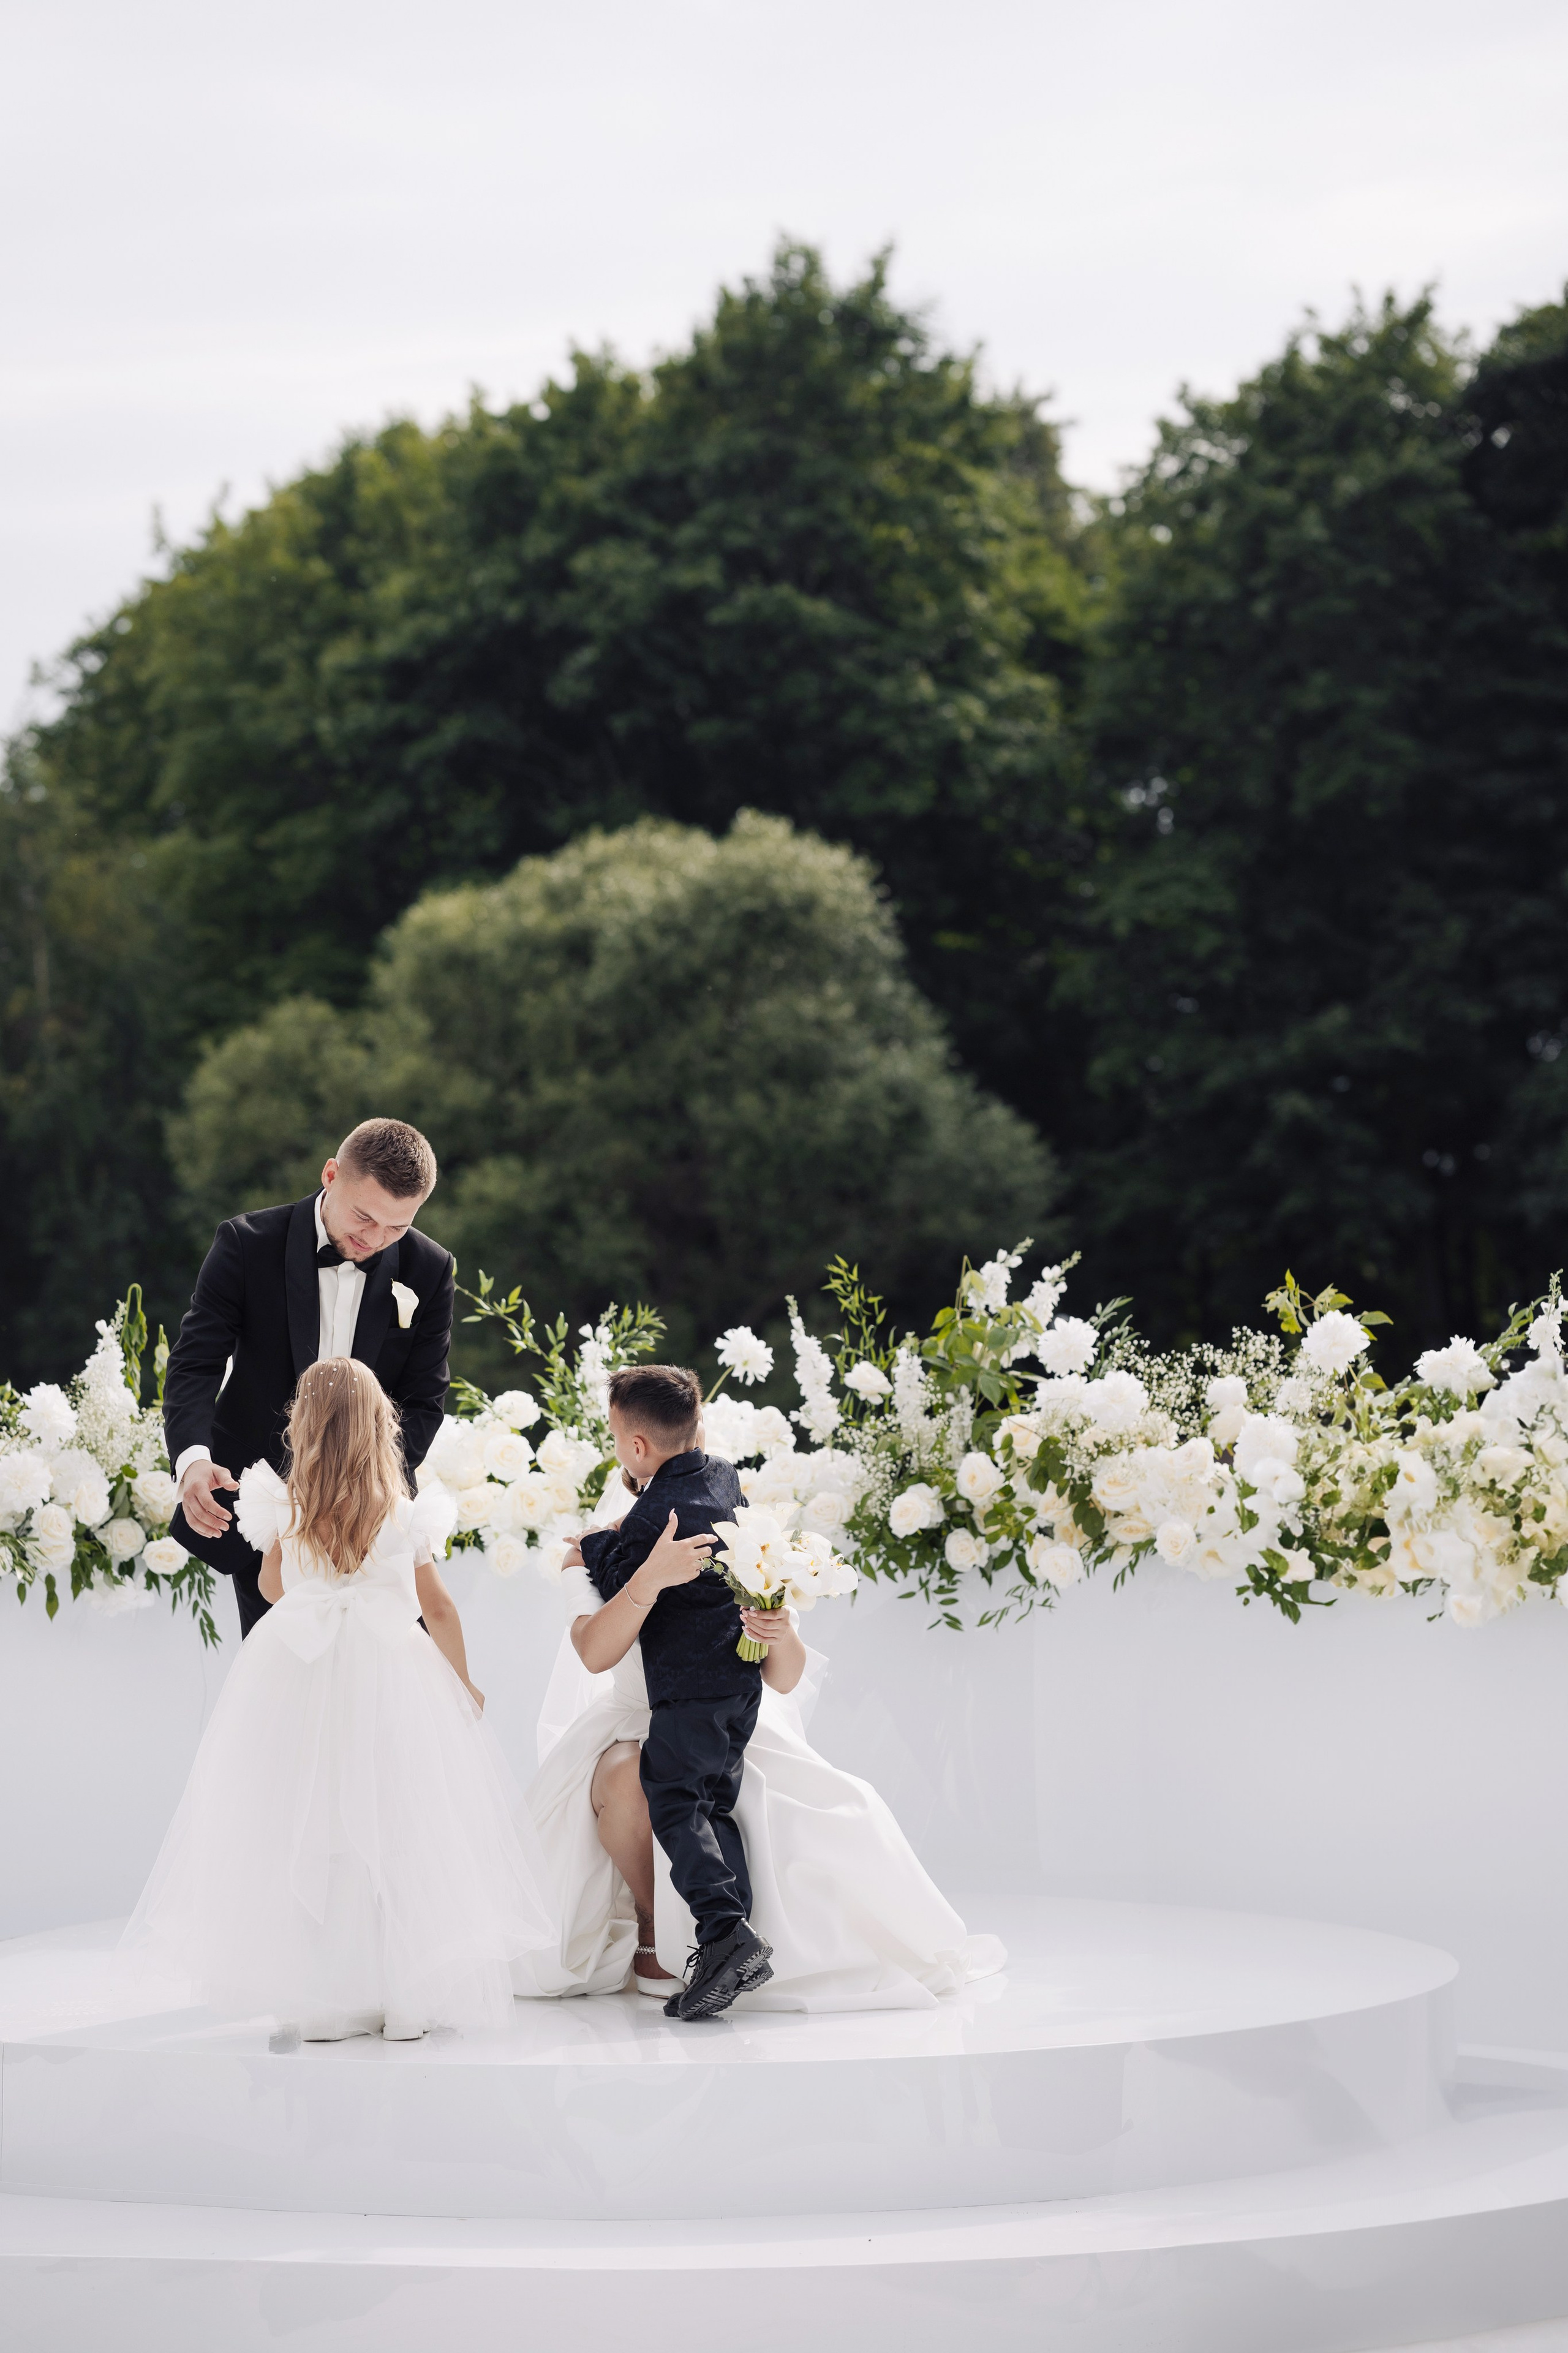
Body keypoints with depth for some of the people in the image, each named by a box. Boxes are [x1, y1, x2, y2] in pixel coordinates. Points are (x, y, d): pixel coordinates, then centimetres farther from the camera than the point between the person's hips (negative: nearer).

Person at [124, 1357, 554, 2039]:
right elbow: (439, 1608, 5)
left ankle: (318, 2006, 6)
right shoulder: (405, 1516, -4)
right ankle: (407, 2002, 6)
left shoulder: (284, 1512, -4)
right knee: (395, 1837, 5)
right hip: (392, 1675, 0)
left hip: (297, 1677, 0)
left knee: (302, 1838, 6)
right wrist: (462, 1682, 18)